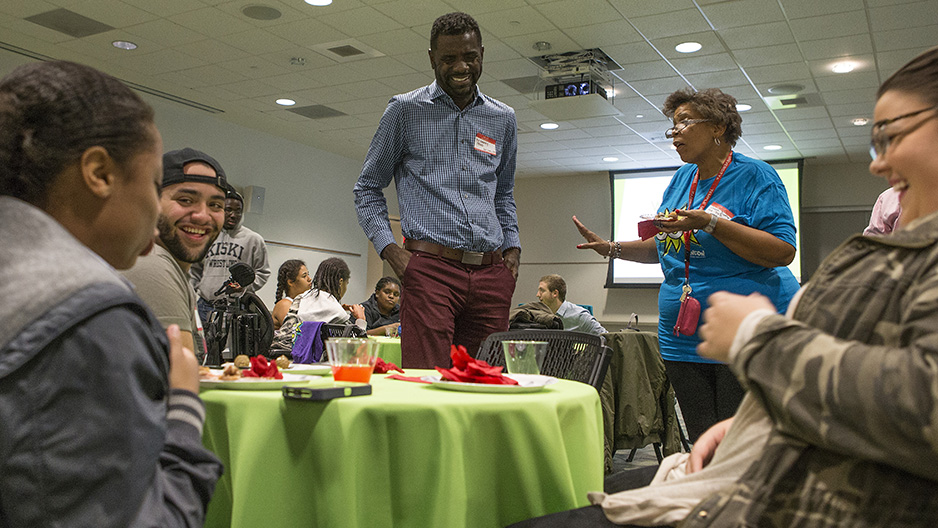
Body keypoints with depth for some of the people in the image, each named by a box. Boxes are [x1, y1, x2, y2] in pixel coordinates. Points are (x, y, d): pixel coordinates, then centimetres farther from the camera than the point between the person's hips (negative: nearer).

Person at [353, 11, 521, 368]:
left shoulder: (503, 118, 16)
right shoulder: (405, 110, 6)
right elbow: (368, 188, 11)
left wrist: (513, 246, 12)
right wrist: (389, 249, -4)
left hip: (492, 272, 4)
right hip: (431, 267, -4)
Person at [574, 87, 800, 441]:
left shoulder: (755, 175, -5)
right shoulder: (681, 179, 15)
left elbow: (783, 252, -17)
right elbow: (664, 248, 23)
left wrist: (708, 223, -23)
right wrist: (612, 248, 9)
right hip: (683, 339, 6)